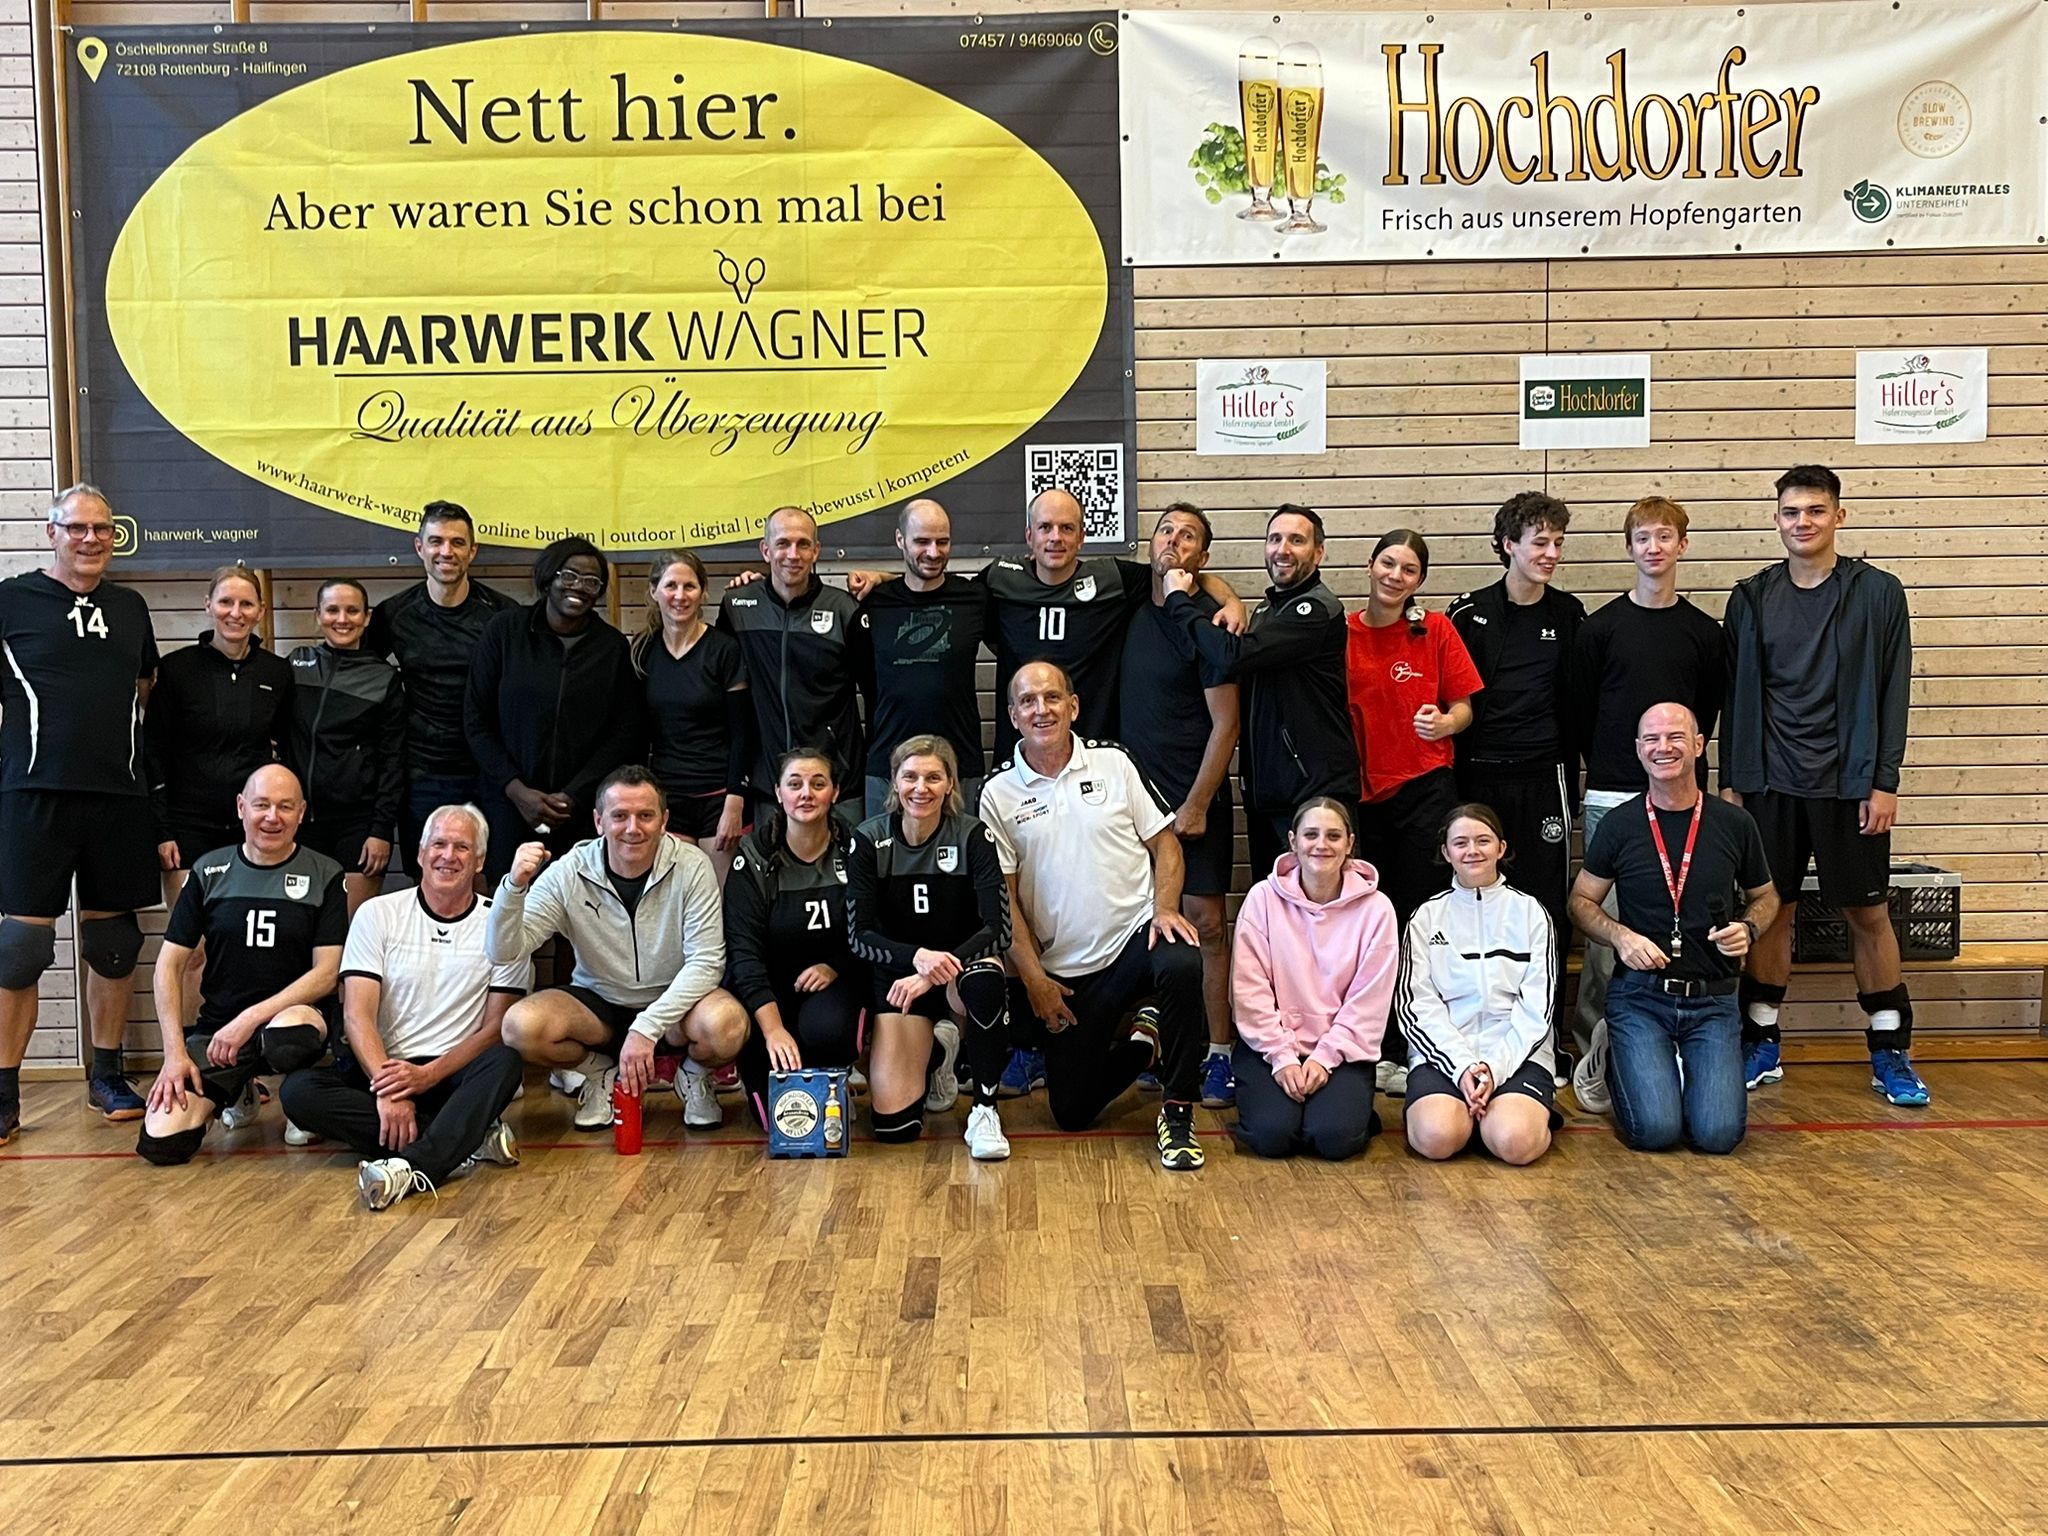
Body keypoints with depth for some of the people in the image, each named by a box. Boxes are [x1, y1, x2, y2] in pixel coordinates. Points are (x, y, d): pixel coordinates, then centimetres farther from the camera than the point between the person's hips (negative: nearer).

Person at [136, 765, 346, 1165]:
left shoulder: (324, 876, 0)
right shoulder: (210, 871, 5)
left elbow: (326, 973, -6)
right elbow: (169, 964, 5)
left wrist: (250, 1019, -17)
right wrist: (175, 1051, -5)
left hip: (293, 1014, -3)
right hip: (216, 1027, 3)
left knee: (288, 1038, -41)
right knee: (161, 1143, -17)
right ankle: (238, 1090, 16)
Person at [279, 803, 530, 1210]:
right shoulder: (377, 914, 5)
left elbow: (496, 1028, -2)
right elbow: (357, 1014, -4)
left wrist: (427, 1076, -18)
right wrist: (386, 1087, -21)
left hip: (457, 1075, -1)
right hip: (381, 1069, 2)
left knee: (504, 1061, -32)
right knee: (298, 1090, -26)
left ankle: (412, 1168, -47)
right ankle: (469, 1138, -29)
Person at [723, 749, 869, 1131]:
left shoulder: (853, 849, -3)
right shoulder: (753, 856, -8)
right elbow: (744, 949, -17)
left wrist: (835, 967, -16)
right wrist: (773, 1029, -29)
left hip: (833, 980, 0)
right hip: (766, 986, 0)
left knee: (827, 1031, -33)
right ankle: (769, 1099, 4)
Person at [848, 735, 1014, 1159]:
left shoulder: (972, 836, -8)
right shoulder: (869, 840, -5)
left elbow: (999, 928, -15)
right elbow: (860, 936, -10)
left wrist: (934, 975, -28)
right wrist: (917, 957, -29)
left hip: (962, 965, -1)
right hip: (897, 975, 1)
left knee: (985, 978, -40)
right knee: (893, 1123, -16)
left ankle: (984, 1111, -19)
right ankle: (937, 1049, 17)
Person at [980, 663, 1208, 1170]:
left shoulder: (1113, 762, 2)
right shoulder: (998, 794, 0)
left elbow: (1164, 842, 5)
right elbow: (1002, 896, 0)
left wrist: (1165, 908, -12)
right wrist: (1034, 978, -6)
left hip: (1136, 935, -1)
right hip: (1064, 969, 1)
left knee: (1182, 964, -37)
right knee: (1072, 1112, -1)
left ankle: (1177, 1112, -18)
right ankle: (1141, 1043, 29)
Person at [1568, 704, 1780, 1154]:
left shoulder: (1734, 824, 2)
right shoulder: (1620, 825, -1)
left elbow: (1764, 897, 17)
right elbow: (1582, 902, 7)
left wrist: (1748, 929, -5)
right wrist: (1620, 936, -13)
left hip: (1712, 999, 1)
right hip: (1639, 994, -1)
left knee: (1719, 1133, -15)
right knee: (1655, 1130, -17)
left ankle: (1686, 1067, 19)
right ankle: (1621, 1067, 18)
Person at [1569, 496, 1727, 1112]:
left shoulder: (1704, 633, 10)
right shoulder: (1600, 628, 4)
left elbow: (1709, 715, 13)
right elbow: (1581, 714, 5)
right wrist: (1608, 769, 4)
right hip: (1612, 799, -2)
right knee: (1607, 930, -5)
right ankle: (1592, 1058, 3)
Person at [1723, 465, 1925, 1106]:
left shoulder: (1878, 592, 1)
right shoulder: (1751, 598, 6)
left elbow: (1893, 693, -1)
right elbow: (1737, 695, 8)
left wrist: (1884, 781, -7)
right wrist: (1731, 781, 4)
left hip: (1850, 786, -1)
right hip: (1771, 784, 2)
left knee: (1868, 913, 4)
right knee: (1772, 911, 6)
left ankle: (1891, 1053, 16)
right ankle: (1762, 1045, 17)